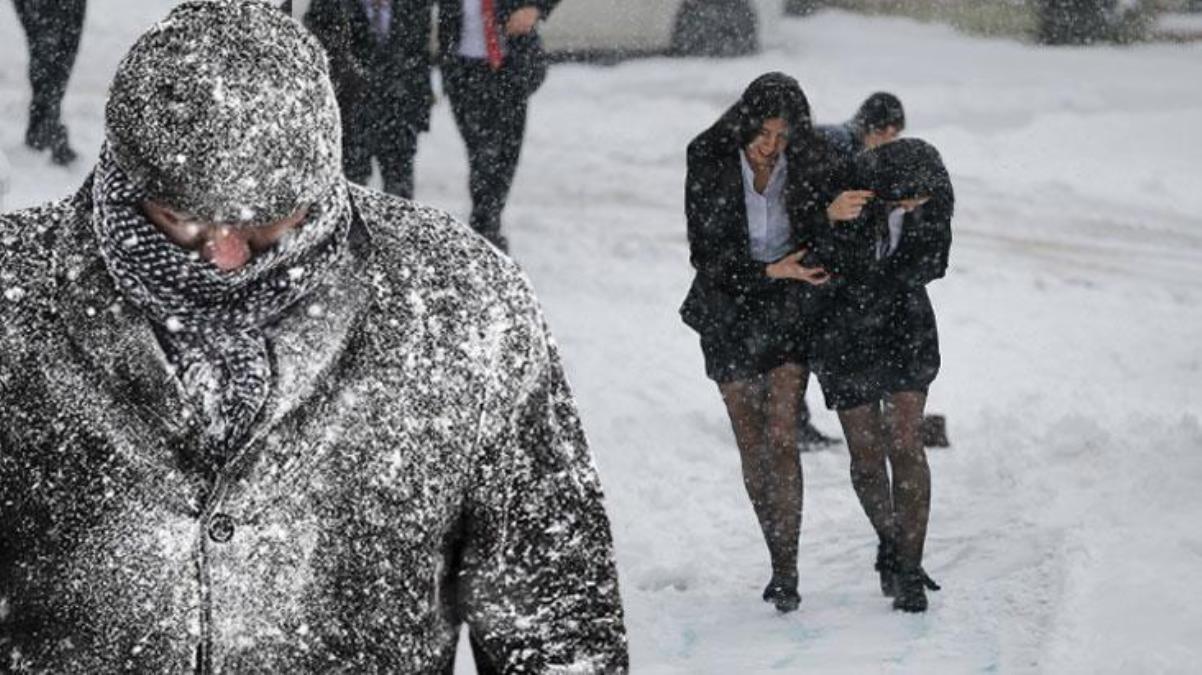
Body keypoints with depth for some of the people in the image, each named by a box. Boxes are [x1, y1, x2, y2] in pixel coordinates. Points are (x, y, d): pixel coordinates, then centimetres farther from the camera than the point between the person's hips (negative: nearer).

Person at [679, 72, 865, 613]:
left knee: (781, 437, -11)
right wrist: (772, 272, -22)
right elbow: (708, 257, -13)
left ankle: (786, 571, -9)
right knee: (752, 447, 7)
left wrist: (836, 214, -22)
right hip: (731, 312, 1)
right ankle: (780, 560, 22)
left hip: (790, 311, -1)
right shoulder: (710, 168, -13)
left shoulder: (810, 167, -9)